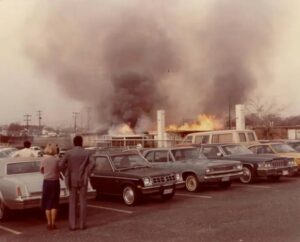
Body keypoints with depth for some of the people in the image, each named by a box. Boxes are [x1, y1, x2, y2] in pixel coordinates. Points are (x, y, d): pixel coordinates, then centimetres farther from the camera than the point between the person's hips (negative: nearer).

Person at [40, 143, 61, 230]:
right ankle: (53, 223, 9)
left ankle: (49, 223, 12)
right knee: (54, 203, 10)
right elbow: (60, 169, 1)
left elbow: (42, 171, 8)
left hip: (47, 182, 1)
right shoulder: (57, 159, -11)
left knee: (47, 204, 12)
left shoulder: (43, 160, -7)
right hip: (55, 182, -1)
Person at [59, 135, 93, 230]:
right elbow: (90, 166, -10)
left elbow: (61, 165, -11)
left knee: (72, 202, 7)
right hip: (82, 180, 0)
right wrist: (86, 175, 2)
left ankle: (72, 225, 6)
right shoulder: (86, 153, -4)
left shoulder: (69, 153, -5)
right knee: (82, 202, 6)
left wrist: (67, 175, 3)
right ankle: (82, 224, 7)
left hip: (72, 180, 0)